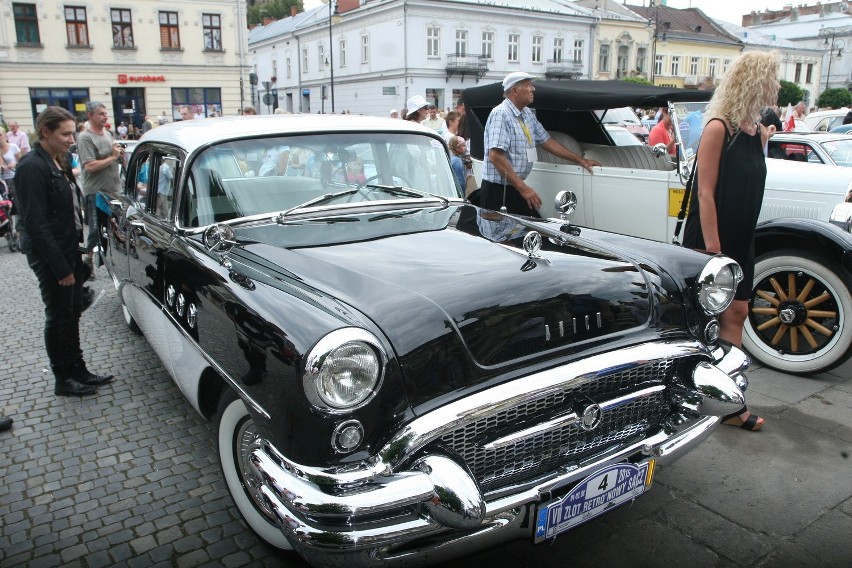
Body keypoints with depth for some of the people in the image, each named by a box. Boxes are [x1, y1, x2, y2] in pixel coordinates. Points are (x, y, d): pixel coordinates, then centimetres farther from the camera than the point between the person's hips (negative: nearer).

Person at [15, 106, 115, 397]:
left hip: (70, 249, 9)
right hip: (50, 255, -9)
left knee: (72, 313, 15)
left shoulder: (58, 163, 10)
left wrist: (81, 246, 10)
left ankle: (78, 371, 27)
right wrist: (60, 266, -21)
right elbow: (35, 223, -21)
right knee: (58, 316, 3)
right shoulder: (32, 167, -18)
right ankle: (63, 380, 17)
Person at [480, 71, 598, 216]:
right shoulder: (501, 114, -16)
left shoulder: (528, 114, 11)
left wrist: (580, 160, 20)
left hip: (516, 186, 9)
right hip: (496, 188, -9)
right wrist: (523, 188, -26)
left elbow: (546, 141, 21)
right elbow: (495, 156, -25)